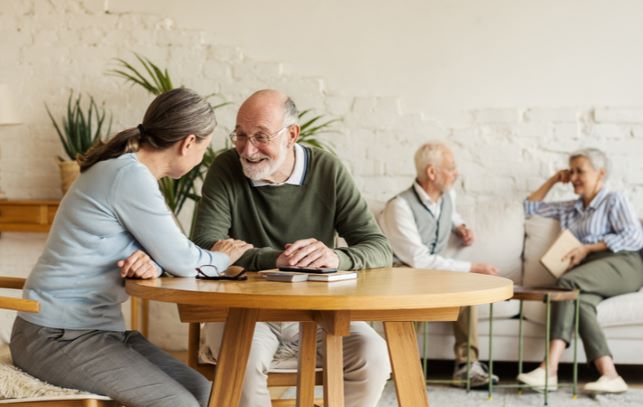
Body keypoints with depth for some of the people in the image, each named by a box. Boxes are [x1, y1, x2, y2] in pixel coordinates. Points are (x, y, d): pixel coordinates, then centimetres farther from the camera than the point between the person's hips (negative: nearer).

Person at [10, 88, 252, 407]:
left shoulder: (128, 168, 10)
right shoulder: (130, 176, -20)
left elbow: (164, 251, 12)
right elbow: (181, 261, -14)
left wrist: (151, 265, -12)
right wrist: (221, 258, 6)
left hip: (96, 327, 9)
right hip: (58, 336, -9)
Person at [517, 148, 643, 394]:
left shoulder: (614, 200, 13)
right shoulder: (569, 209, 31)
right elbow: (530, 207, 38)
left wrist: (588, 248, -7)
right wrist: (553, 180, 30)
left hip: (622, 265, -5)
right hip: (588, 275, 5)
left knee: (568, 282, -33)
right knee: (580, 299, -34)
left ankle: (550, 369, -46)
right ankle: (609, 374, -48)